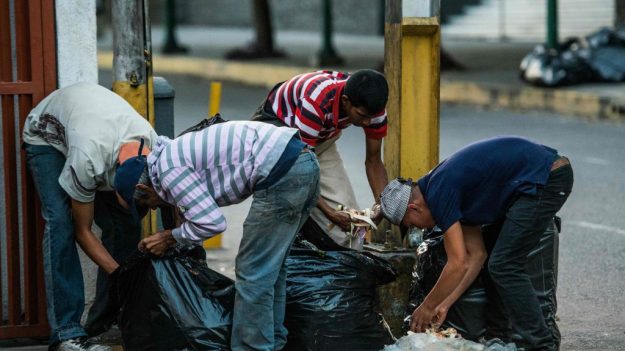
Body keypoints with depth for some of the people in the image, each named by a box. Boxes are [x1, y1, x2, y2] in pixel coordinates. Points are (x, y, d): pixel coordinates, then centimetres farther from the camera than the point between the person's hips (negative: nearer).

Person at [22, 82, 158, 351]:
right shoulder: (88, 160, -43)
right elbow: (82, 231, -28)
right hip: (47, 135, -5)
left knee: (124, 224, -11)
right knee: (61, 221, -25)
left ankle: (106, 320, 0)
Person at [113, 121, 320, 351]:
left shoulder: (167, 168, -5)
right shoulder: (174, 153, 24)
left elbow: (211, 223, -9)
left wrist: (169, 238, 6)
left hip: (283, 174, -10)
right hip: (304, 162, 10)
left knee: (253, 274, -2)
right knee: (270, 265, 21)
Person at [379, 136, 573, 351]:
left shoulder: (439, 194, -11)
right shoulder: (446, 183, 17)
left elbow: (458, 265, -12)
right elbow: (476, 255, 18)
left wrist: (427, 308, 1)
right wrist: (445, 305, 17)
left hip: (544, 178, -10)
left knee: (504, 266, -6)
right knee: (504, 265, 17)